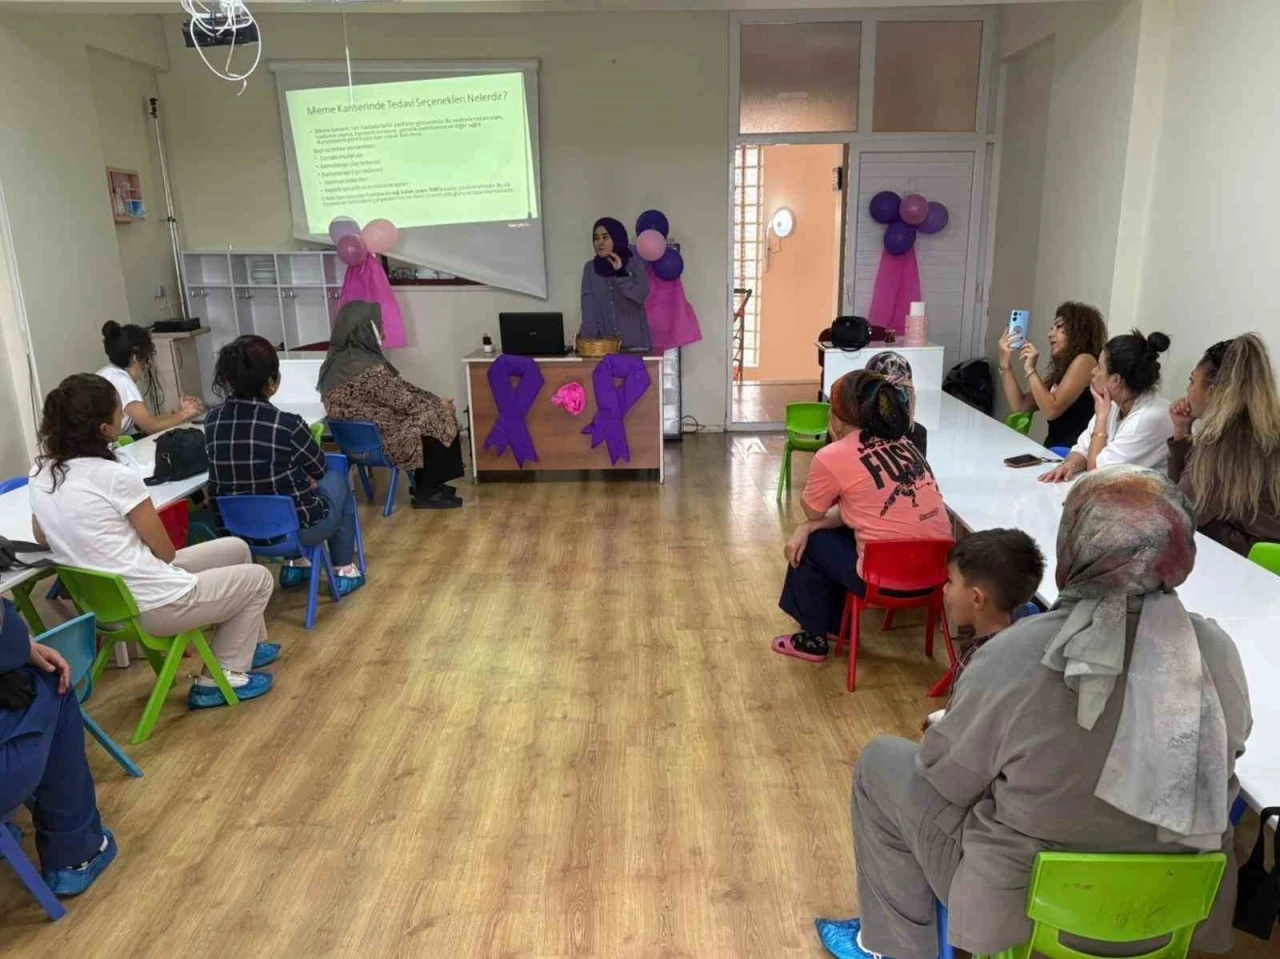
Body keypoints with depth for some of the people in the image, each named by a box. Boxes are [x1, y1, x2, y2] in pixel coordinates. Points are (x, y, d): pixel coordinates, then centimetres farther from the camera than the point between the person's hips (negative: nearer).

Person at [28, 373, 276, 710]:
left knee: (236, 549, 24)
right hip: (152, 606, -9)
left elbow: (41, 537, 18)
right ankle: (220, 679, 15)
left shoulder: (40, 473, -1)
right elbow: (166, 552, -12)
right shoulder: (117, 477, -24)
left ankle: (249, 645, 36)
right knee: (258, 578, 13)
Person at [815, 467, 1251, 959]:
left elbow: (945, 778, -14)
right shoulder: (1220, 652, -14)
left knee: (880, 763, 14)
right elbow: (1195, 763, 3)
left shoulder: (1015, 656, -28)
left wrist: (943, 727, 7)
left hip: (1026, 904, -5)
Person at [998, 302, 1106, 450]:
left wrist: (1030, 370, -9)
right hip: (1054, 451, 8)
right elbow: (1020, 406, 13)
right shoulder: (1063, 368, 18)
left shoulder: (1085, 360, -8)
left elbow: (1051, 410, -16)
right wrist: (1005, 364, 7)